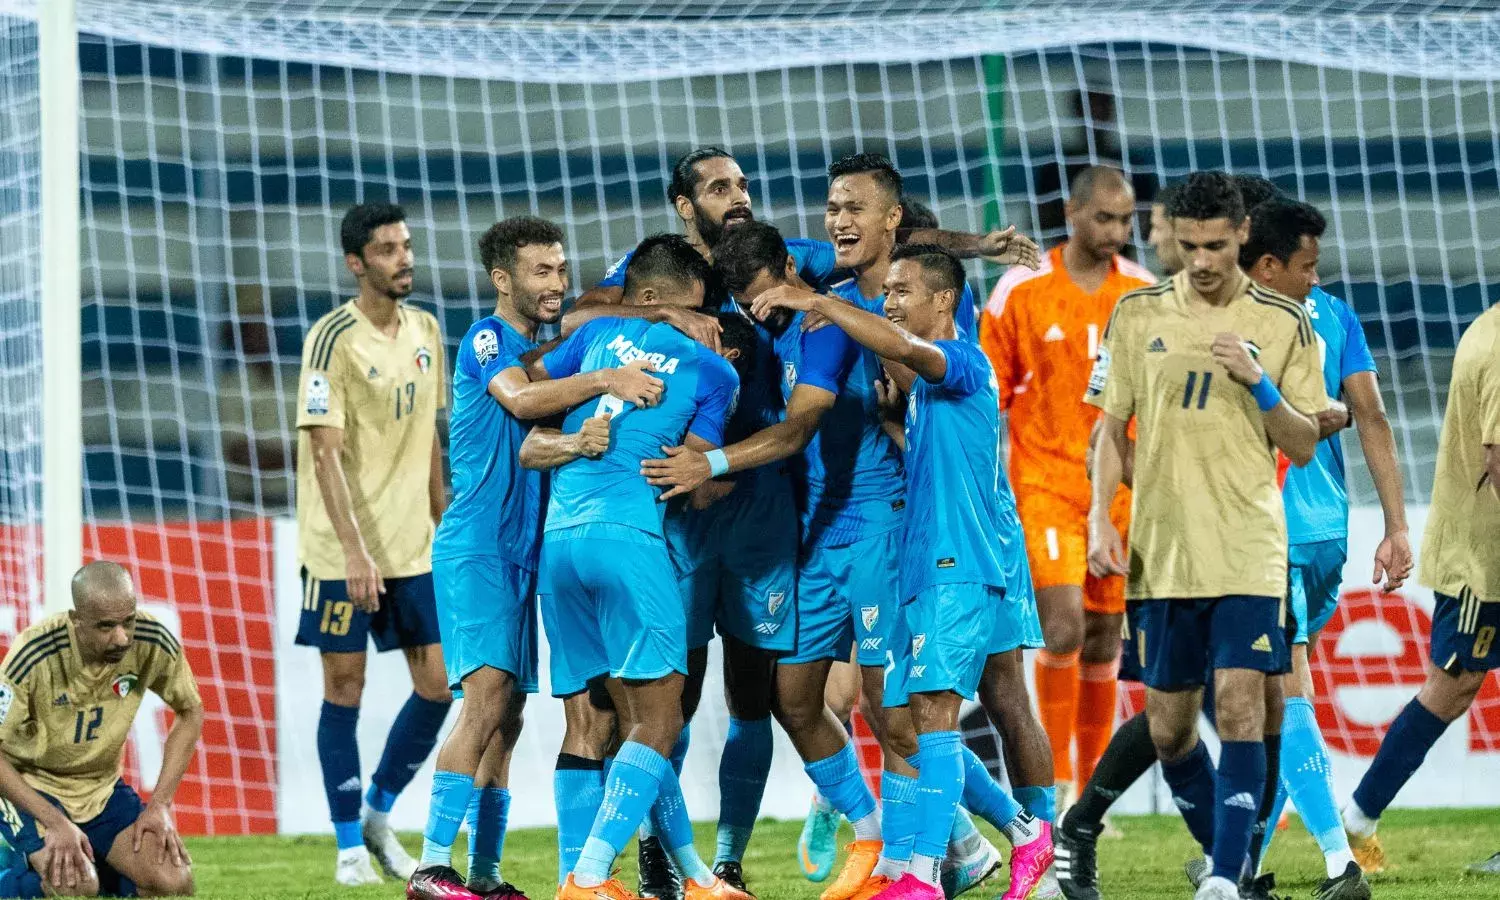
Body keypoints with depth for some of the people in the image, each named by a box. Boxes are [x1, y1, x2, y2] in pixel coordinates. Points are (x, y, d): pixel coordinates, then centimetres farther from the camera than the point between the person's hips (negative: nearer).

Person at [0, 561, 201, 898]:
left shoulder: (152, 642, -17)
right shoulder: (34, 655, -28)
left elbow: (190, 713, 1)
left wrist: (160, 805, -7)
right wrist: (55, 822, -28)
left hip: (102, 788, 5)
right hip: (31, 787, -5)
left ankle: (92, 866, 15)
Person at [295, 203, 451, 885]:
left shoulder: (426, 331, 8)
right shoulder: (333, 340, -12)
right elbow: (326, 452, -17)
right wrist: (354, 550, -22)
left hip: (414, 547, 6)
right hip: (341, 549, -6)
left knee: (439, 685, 3)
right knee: (345, 689, 0)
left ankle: (379, 819, 20)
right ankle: (350, 848, 9)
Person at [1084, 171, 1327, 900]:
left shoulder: (1284, 324, 2)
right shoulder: (1138, 315, 6)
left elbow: (1303, 448, 3)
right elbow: (1110, 428, 11)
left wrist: (1257, 382, -13)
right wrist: (1100, 520, -1)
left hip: (1248, 551, -3)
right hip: (1161, 552, 3)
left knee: (1239, 704, -15)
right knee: (1168, 728, 6)